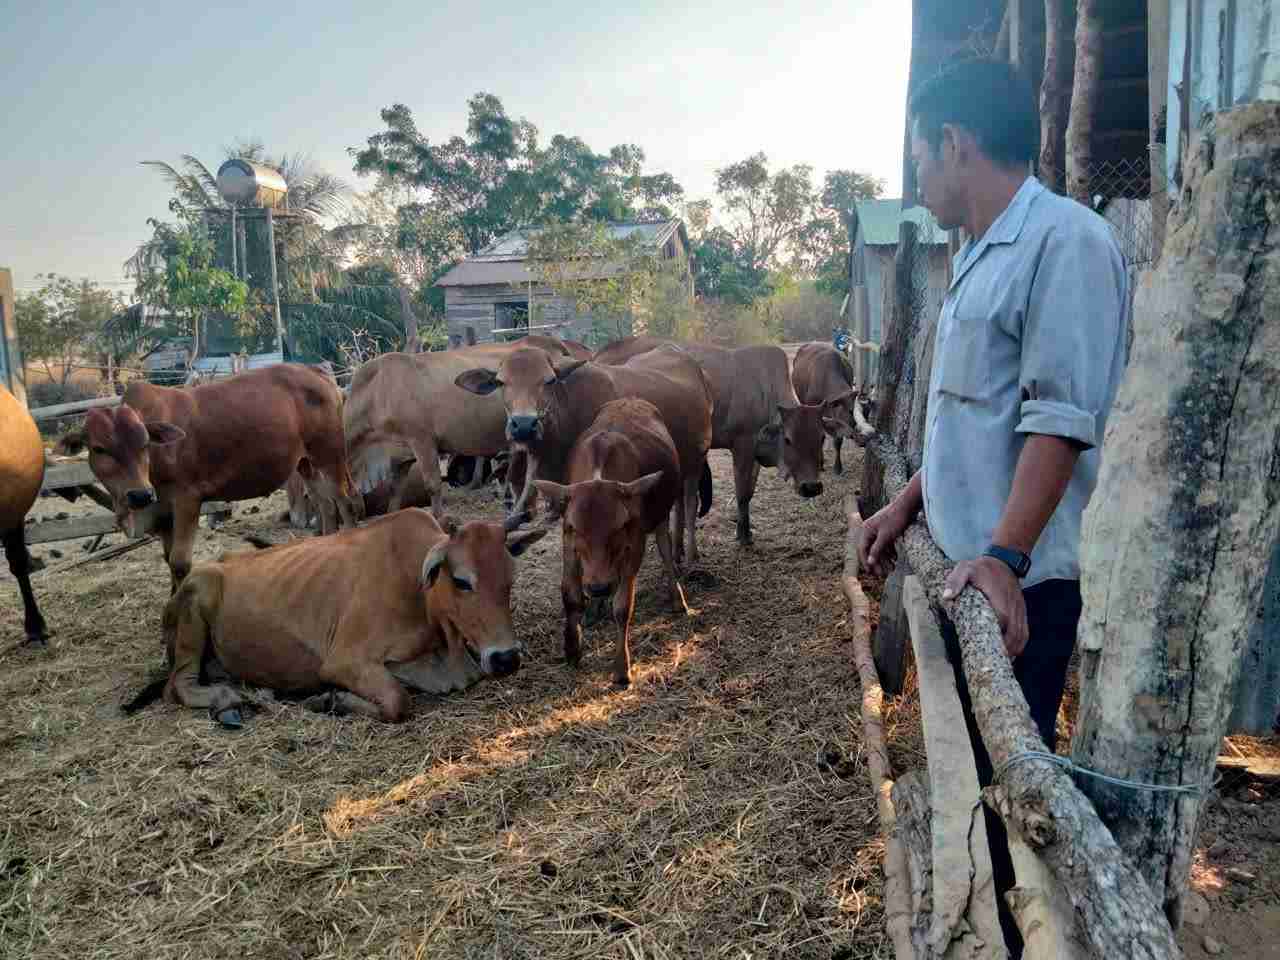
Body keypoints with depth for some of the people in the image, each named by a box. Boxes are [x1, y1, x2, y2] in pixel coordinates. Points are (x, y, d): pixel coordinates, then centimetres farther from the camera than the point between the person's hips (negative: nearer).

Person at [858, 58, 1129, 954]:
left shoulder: (1066, 240, -14)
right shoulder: (980, 256, 15)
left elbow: (1060, 418, -22)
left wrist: (1004, 555, -27)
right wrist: (909, 504, 17)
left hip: (1017, 578, -9)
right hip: (965, 564, 9)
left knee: (1012, 774, 2)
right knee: (976, 759, 20)